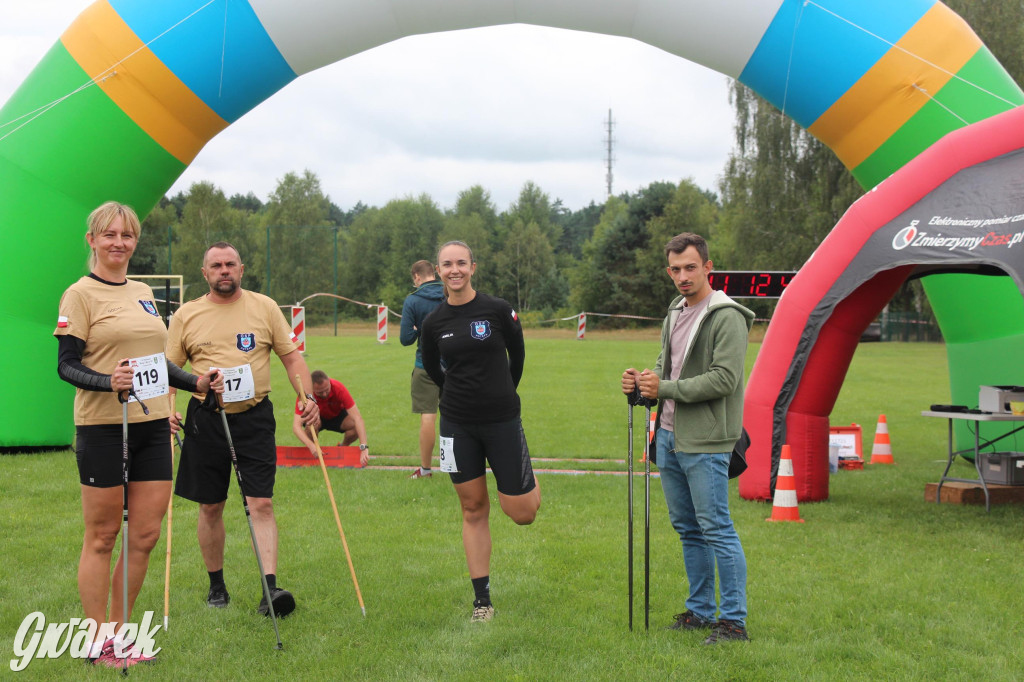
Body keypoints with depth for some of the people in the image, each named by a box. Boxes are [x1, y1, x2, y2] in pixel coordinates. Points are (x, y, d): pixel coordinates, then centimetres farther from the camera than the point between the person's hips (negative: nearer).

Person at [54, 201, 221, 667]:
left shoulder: (143, 293, 16)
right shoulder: (80, 294, -6)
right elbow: (67, 364, -11)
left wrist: (196, 383, 13)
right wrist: (110, 382, -28)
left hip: (151, 425, 7)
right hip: (102, 427, -7)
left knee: (145, 536, 6)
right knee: (101, 537, 1)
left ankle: (118, 633, 19)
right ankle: (97, 642, 11)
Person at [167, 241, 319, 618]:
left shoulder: (264, 307, 5)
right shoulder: (186, 315, 5)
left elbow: (292, 356, 6)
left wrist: (307, 396, -7)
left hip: (255, 417, -1)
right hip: (206, 418, 1)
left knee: (262, 504, -9)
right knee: (210, 507, 9)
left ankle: (270, 587, -14)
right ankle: (216, 584, 24)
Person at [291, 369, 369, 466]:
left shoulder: (339, 388, -32)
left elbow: (357, 418, -35)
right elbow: (296, 426, -39)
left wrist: (363, 447, -45)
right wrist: (311, 446, -56)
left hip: (337, 415, 1)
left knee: (356, 426, -30)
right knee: (312, 423, -37)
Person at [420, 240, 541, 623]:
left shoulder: (498, 311, -7)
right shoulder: (434, 323, 0)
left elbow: (517, 356, 8)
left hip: (502, 420, -2)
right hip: (458, 424, 2)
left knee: (522, 514, -2)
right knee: (473, 509, 6)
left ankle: (530, 485, 35)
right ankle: (482, 598, 14)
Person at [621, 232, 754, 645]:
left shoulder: (727, 317, -12)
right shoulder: (674, 315, 16)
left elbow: (724, 378, -20)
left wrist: (665, 388, -18)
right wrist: (642, 382, 2)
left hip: (704, 442, -9)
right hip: (669, 436, 9)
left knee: (716, 529, -7)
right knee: (687, 529, 15)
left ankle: (734, 620, 0)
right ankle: (700, 611, 25)